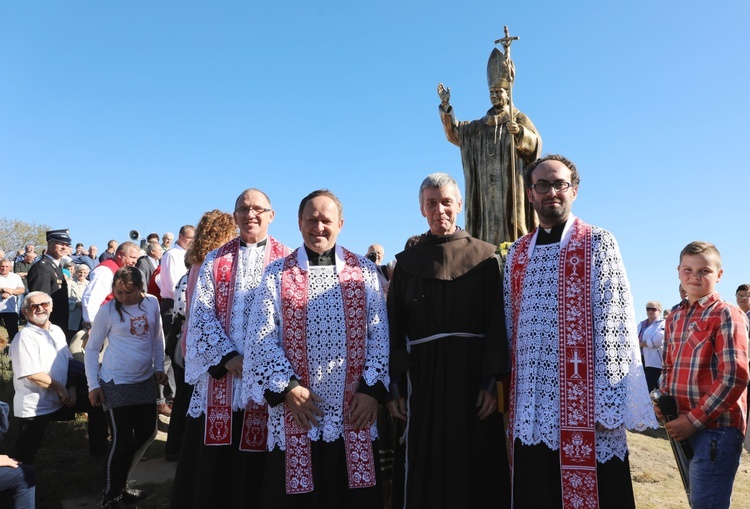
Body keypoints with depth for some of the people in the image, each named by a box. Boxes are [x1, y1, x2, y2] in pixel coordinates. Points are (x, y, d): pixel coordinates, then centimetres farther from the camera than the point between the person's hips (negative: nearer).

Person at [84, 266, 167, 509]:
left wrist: (159, 367, 7)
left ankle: (120, 484, 33)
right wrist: (93, 385, -7)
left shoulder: (152, 303, -3)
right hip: (115, 383, -5)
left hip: (145, 381, 5)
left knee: (147, 433, 12)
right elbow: (91, 349, -4)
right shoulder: (108, 310, -12)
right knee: (122, 440, -1)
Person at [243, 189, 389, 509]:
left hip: (354, 413, 1)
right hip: (295, 414, 0)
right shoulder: (277, 274, 5)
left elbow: (379, 336, 3)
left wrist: (372, 389, -6)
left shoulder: (365, 272, 7)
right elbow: (262, 338, -1)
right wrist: (287, 388, -10)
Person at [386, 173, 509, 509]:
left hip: (472, 374, -1)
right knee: (427, 471, 7)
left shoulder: (484, 255, 4)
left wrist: (492, 381, -10)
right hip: (423, 378, 1)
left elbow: (497, 321, -2)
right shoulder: (407, 262, 8)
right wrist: (395, 387, 0)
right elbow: (395, 326, 6)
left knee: (475, 466, 6)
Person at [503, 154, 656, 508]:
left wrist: (609, 400, -15)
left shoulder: (598, 243, 1)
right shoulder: (516, 254, 14)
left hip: (583, 403, -4)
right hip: (530, 405, 4)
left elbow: (614, 320, -7)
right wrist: (504, 392, 9)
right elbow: (508, 324, 13)